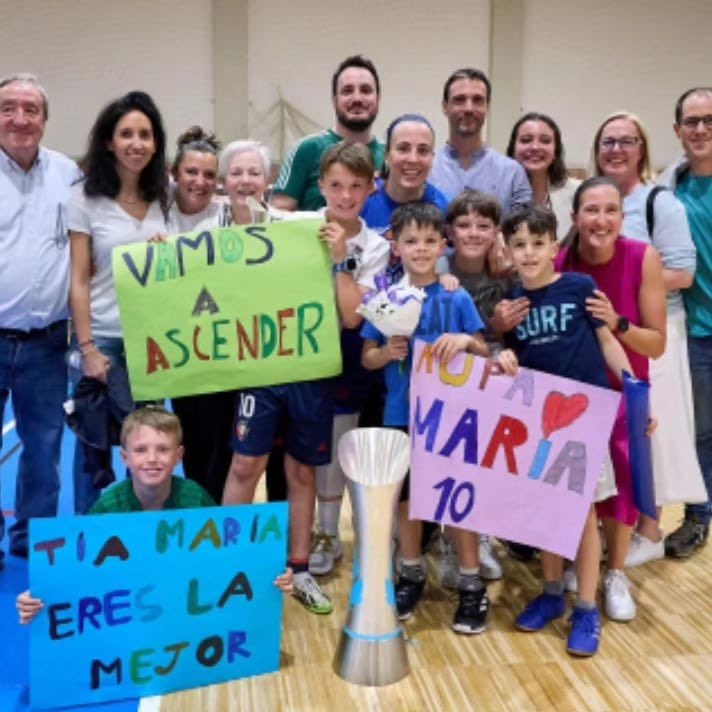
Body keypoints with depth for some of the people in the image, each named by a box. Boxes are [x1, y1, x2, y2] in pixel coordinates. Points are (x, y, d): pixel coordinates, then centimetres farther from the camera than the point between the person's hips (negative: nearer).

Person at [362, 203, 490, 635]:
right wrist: (387, 352, -18)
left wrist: (466, 341, -21)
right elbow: (367, 358, 3)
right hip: (402, 414, 2)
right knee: (406, 497, 14)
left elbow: (485, 353, 0)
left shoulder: (457, 299, -3)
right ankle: (412, 576, 32)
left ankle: (472, 585, 20)